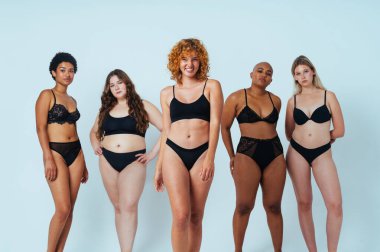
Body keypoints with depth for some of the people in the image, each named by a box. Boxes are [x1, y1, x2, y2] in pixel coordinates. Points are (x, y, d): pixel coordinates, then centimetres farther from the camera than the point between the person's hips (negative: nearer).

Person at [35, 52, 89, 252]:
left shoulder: (72, 100, 16)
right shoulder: (47, 95, -2)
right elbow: (41, 128, -9)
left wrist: (83, 163, 17)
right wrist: (48, 158, -18)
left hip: (76, 152, 6)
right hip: (56, 152, -6)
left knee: (69, 209, 4)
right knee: (63, 209, -11)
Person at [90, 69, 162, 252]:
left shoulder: (142, 106, 2)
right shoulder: (105, 109, 14)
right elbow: (94, 131, 29)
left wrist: (152, 154, -7)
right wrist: (95, 146, 9)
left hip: (133, 161, -4)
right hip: (107, 161, 4)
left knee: (128, 206, -16)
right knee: (118, 207, 6)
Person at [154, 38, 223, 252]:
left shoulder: (212, 86, 6)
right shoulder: (167, 93, 12)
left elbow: (215, 122, -2)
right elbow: (166, 131, 15)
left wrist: (210, 157, -13)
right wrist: (159, 166, 14)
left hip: (201, 154, 0)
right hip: (174, 154, 1)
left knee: (196, 216, 5)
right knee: (181, 215, -10)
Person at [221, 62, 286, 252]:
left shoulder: (276, 100, 9)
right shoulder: (237, 98, -1)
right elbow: (225, 127, 5)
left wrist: (271, 147, 15)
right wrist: (232, 156, 5)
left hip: (275, 154, 3)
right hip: (247, 154, -3)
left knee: (273, 206, 8)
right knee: (244, 206, 0)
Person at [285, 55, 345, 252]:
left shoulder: (328, 96, 1)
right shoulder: (292, 101, 5)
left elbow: (339, 130, 1)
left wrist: (321, 136, 9)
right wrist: (311, 137, 8)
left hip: (322, 154, -1)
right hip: (297, 153, 2)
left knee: (335, 204, -12)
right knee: (304, 203, 5)